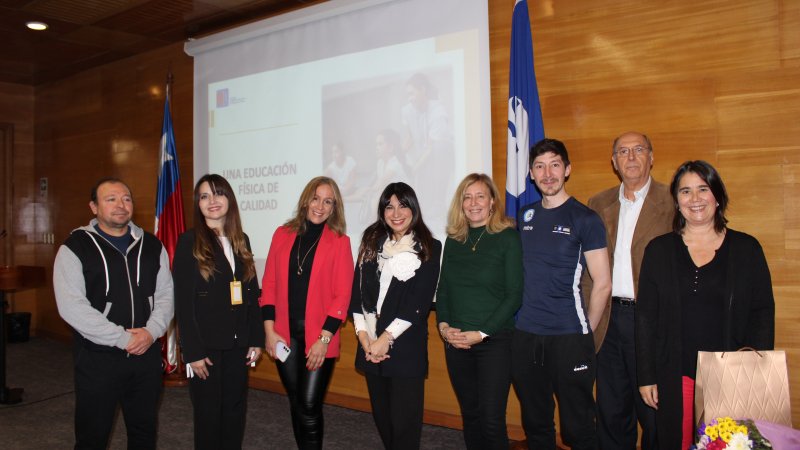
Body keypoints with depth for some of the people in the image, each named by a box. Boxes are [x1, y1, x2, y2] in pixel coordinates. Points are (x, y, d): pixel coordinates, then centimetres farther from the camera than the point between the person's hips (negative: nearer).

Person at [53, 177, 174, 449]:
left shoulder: (151, 246, 8)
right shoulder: (75, 247, -5)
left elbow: (165, 293, 7)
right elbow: (72, 306, -14)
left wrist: (151, 331, -11)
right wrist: (122, 338, -17)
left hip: (146, 353, 4)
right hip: (97, 357, -3)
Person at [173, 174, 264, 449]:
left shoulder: (241, 241, 8)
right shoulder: (189, 242, -7)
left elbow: (252, 293, 10)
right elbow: (183, 302, -10)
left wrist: (256, 339, 6)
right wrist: (192, 352, -14)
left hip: (237, 344, 4)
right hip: (206, 346, -4)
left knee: (235, 411, 12)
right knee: (208, 415, 7)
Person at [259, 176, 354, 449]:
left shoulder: (340, 241, -1)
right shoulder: (283, 234, 7)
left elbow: (342, 295, -5)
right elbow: (269, 284, 6)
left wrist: (324, 339, -11)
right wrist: (269, 330, -2)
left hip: (319, 339, -3)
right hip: (285, 337, 3)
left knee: (309, 408, -3)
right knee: (296, 404, 13)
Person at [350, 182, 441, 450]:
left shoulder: (428, 248, -2)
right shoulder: (372, 242, 11)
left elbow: (419, 302, -9)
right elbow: (358, 290, 6)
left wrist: (386, 338, -12)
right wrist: (363, 334, -6)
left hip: (406, 346, -4)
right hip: (371, 345, 4)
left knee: (404, 420, 0)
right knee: (381, 415, 13)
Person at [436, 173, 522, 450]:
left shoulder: (508, 238, -5)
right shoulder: (453, 240, 9)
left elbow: (514, 295, -8)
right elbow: (442, 290, 13)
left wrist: (481, 333, -13)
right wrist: (443, 325, -3)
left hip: (494, 341, -4)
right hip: (455, 342, 4)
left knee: (492, 421, -4)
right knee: (470, 416, 12)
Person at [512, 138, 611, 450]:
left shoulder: (585, 219, -6)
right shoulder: (524, 216, 9)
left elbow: (602, 283, -5)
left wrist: (585, 331, -1)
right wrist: (523, 318, 8)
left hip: (569, 337, -4)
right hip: (525, 336, 5)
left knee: (577, 425, 5)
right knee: (534, 422, 16)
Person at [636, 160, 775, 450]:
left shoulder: (746, 248, 4)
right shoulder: (658, 250, 4)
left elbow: (763, 312, 4)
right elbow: (646, 317, 4)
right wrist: (646, 376, 1)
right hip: (675, 379, 0)